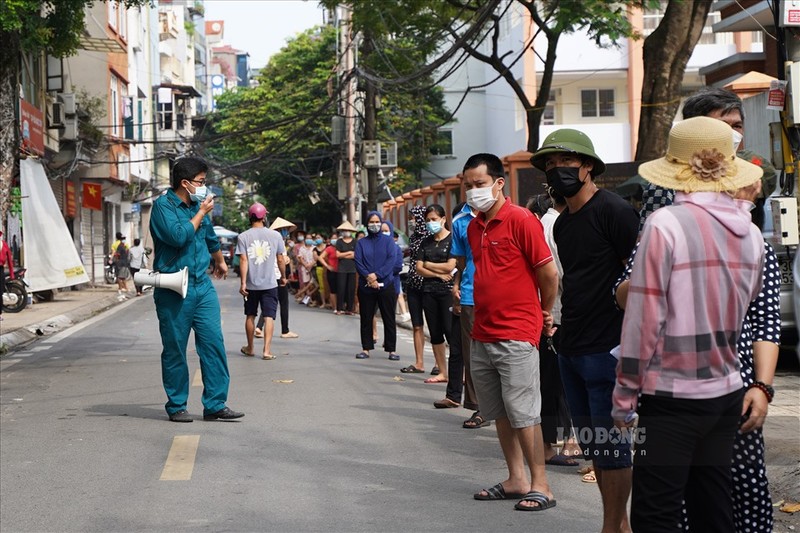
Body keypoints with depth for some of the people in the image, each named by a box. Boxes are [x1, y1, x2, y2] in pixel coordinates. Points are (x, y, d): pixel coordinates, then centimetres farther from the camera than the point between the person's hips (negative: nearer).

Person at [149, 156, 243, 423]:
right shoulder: (163, 205, -7)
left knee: (214, 343, -2)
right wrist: (201, 213, -10)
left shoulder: (198, 205, 14)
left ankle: (215, 404, 3)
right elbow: (179, 236, -23)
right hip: (173, 289, -6)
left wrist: (220, 261, 47)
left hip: (203, 286, 6)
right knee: (175, 350, 3)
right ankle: (176, 406, 15)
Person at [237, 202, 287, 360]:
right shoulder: (275, 235, -2)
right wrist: (283, 277, 15)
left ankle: (250, 348, 26)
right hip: (270, 283, -1)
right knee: (269, 317, 0)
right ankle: (267, 350, -10)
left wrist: (243, 283, -10)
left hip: (251, 284, 1)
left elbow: (243, 260, -10)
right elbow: (281, 259, 1)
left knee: (250, 316, 15)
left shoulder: (243, 237, -4)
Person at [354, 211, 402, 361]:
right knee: (366, 318, 6)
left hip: (386, 285, -2)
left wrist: (376, 275, -16)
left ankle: (391, 350, 5)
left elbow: (392, 260, -7)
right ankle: (366, 348, 13)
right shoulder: (361, 243, 9)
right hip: (366, 286, 2)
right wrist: (368, 277, -16)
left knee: (389, 319, 0)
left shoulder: (388, 240, 5)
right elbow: (358, 262, -1)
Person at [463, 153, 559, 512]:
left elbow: (548, 273, -10)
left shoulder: (521, 220, -12)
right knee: (500, 414, 13)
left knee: (523, 414, -4)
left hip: (516, 337, -8)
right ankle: (516, 480, 22)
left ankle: (540, 485, 4)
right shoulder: (473, 227, 12)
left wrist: (545, 312, 2)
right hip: (482, 335, 8)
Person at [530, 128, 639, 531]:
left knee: (610, 442, -3)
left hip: (607, 350, -9)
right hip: (571, 348, 9)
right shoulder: (562, 223, 15)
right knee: (590, 442, 14)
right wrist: (557, 321, 16)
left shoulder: (613, 211, -11)